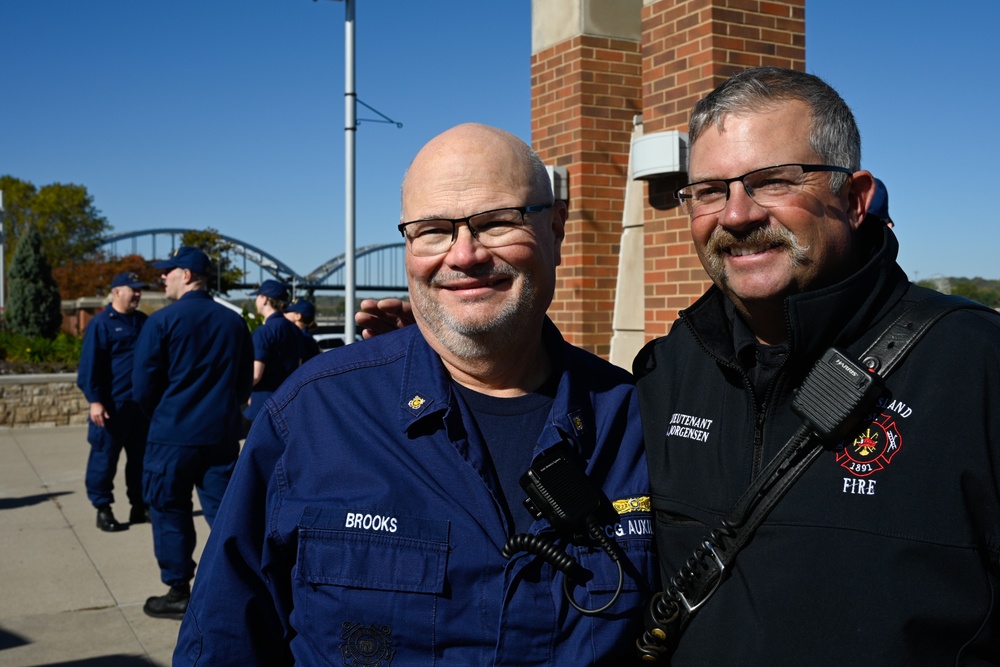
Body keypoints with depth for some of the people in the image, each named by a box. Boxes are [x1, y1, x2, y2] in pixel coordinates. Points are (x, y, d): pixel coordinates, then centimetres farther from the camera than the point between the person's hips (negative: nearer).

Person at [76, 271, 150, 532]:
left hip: (142, 403, 6)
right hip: (113, 404, -6)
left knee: (141, 456, 11)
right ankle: (102, 509, 8)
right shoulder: (101, 323, -7)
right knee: (105, 457, -1)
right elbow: (90, 365, -11)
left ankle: (140, 505, 20)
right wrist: (94, 400, -16)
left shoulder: (143, 321, 13)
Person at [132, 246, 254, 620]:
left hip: (173, 435, -4)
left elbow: (143, 385, -6)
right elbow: (246, 380, 10)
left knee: (170, 513, 8)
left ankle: (178, 593, 13)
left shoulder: (162, 321, -8)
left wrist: (161, 416, 12)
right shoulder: (234, 322, 5)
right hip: (222, 433, 4)